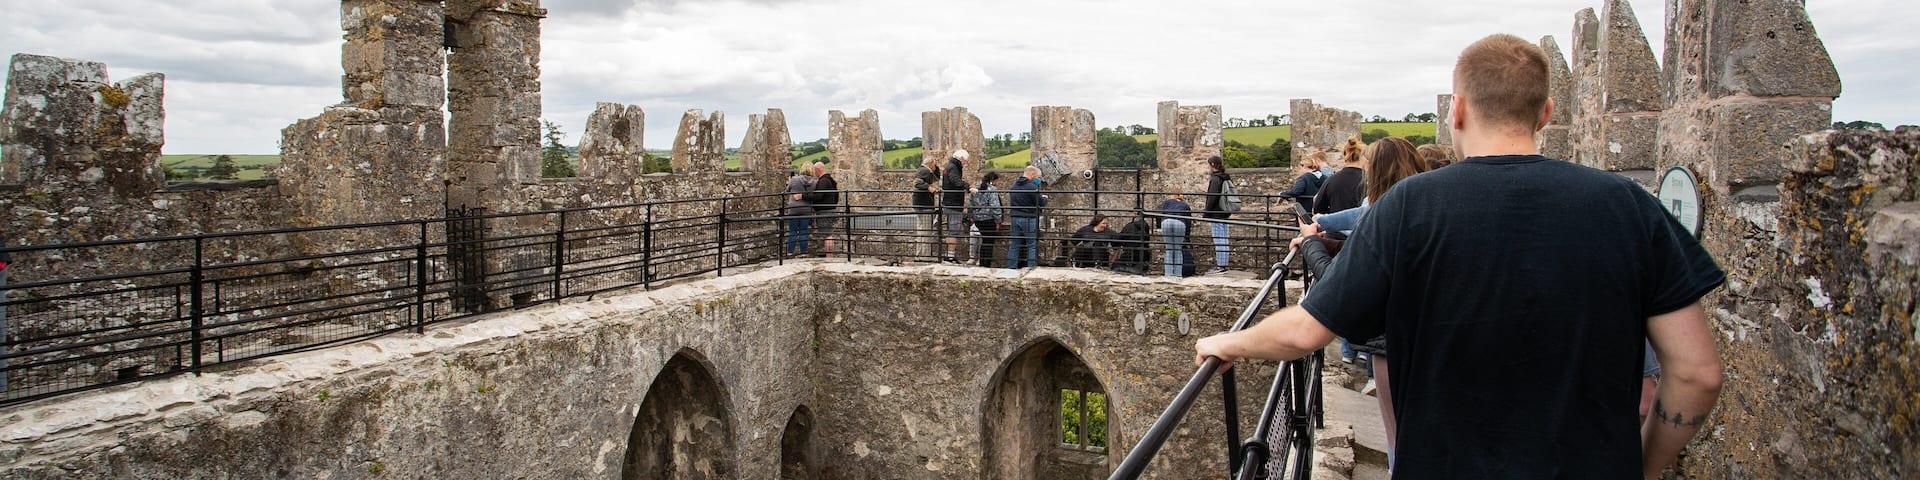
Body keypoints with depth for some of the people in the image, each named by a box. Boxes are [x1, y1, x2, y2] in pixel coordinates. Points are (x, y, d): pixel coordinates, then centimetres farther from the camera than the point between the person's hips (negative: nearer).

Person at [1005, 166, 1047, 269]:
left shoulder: (1014, 186, 11)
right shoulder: (1031, 187, -14)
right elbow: (1041, 203, -11)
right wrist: (1044, 198, 12)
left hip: (1014, 218, 7)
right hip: (1028, 219, -7)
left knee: (1014, 245, 10)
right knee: (1032, 245, 0)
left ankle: (1011, 268, 11)